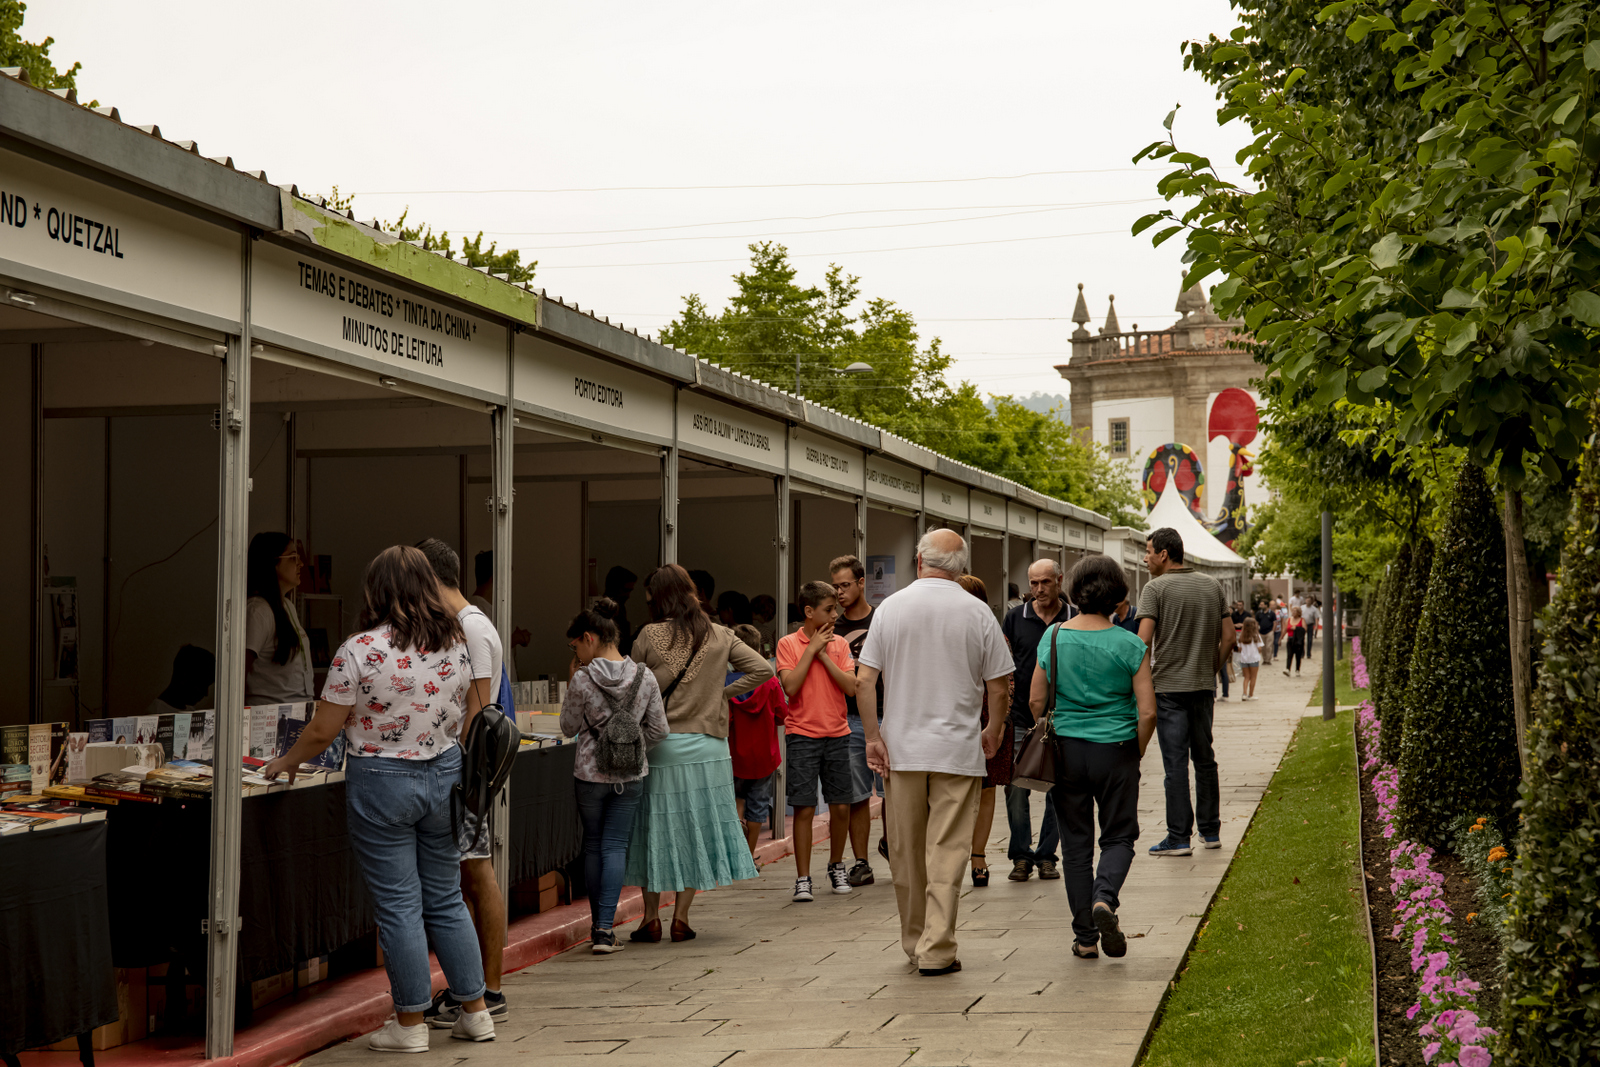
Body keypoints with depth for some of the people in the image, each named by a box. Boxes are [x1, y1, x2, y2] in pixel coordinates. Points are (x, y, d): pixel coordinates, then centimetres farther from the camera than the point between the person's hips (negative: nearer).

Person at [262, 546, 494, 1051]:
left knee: (399, 905, 3)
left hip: (382, 781, -5)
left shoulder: (359, 650, -14)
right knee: (446, 900, 15)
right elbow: (471, 717, 11)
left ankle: (411, 1024, 10)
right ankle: (475, 1011, 19)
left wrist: (286, 762, 9)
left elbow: (322, 731, -9)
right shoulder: (456, 644, 1)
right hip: (444, 774, 5)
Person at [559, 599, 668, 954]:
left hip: (590, 774, -2)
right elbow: (658, 730, 1)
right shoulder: (645, 678, -5)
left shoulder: (583, 680, -14)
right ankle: (605, 929, -7)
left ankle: (598, 926, 20)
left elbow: (569, 728, 0)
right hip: (631, 775, 2)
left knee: (593, 846, 14)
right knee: (615, 847, 3)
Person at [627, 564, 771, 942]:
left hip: (660, 742, -2)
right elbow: (762, 670, 2)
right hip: (707, 745, 2)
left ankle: (651, 918, 12)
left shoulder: (649, 636, -7)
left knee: (655, 827, 9)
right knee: (696, 828, 9)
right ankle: (681, 917, 10)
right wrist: (724, 693, 7)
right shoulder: (719, 636, 1)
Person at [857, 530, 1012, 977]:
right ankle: (937, 951, -5)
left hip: (901, 750, 2)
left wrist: (873, 737, 0)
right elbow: (998, 688, -1)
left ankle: (914, 944, 24)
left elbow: (864, 681, -5)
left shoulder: (891, 607, 0)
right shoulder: (977, 613, -3)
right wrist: (994, 730, 16)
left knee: (906, 855, 12)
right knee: (947, 852, -1)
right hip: (958, 750, -2)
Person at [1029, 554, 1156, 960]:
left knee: (1076, 842, 11)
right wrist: (1135, 755, 5)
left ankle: (1085, 937, 13)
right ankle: (1105, 899, -14)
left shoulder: (1053, 638, -4)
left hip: (1066, 749, 2)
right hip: (1116, 749, -1)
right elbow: (1147, 712, -10)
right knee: (1118, 835, 14)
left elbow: (1036, 702, 0)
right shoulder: (1130, 645, -9)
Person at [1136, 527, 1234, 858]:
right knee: (1205, 759, 15)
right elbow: (1228, 637, 7)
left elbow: (1143, 640, -16)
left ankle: (1178, 837, -1)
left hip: (1169, 687, -5)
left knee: (1175, 763, -3)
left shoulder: (1156, 588, -8)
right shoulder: (1212, 586, 8)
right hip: (1204, 686, 5)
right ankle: (1210, 830, 20)